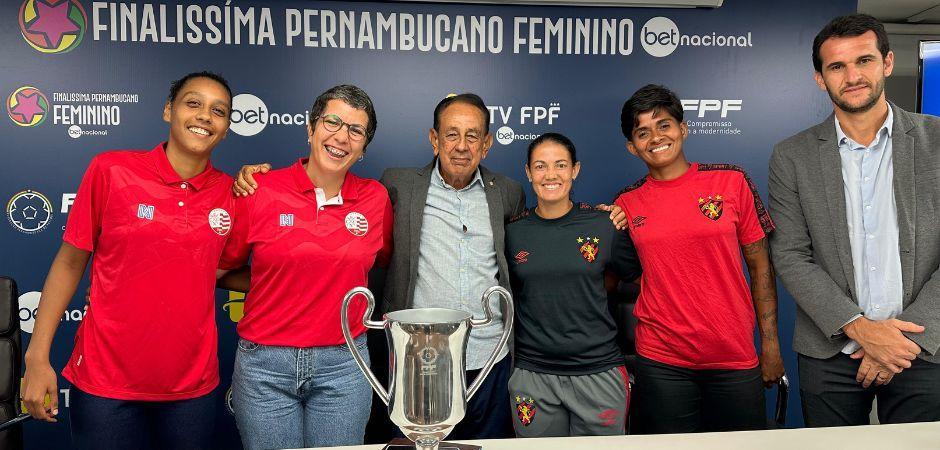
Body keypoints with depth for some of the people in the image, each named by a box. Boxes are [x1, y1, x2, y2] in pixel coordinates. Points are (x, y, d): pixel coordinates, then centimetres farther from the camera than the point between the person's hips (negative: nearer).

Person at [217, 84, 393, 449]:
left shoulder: (376, 197, 0)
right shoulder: (259, 191, -5)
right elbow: (220, 271, 5)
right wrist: (279, 282, -2)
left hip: (344, 365, 2)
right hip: (265, 365, -1)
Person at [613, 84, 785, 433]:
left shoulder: (731, 182, 0)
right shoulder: (626, 204, 3)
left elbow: (760, 265, 3)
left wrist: (770, 343, 1)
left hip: (736, 356, 0)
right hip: (661, 360, 0)